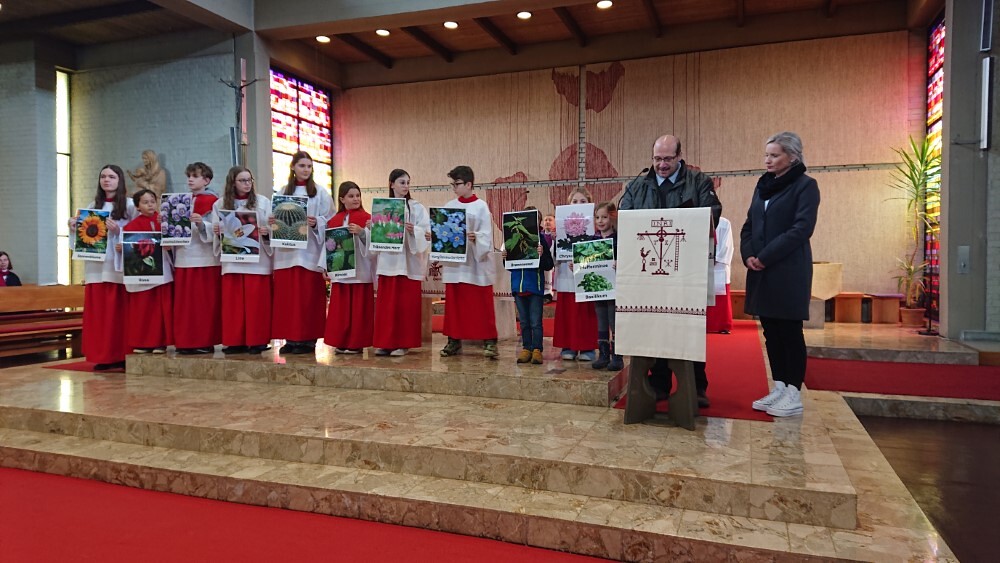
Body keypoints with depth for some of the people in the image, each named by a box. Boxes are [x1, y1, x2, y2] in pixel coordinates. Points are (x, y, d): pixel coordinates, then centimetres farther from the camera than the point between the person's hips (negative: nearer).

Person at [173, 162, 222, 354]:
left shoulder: (212, 202, -2)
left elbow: (216, 229, -11)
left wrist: (201, 223, -28)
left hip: (205, 258, -6)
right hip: (183, 257, 6)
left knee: (205, 302, -2)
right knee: (184, 302, 6)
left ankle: (205, 341, 5)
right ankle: (186, 341, 12)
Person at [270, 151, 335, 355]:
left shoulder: (320, 192, 3)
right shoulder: (283, 192, 14)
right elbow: (276, 218, 15)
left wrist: (316, 223, -19)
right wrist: (271, 222, -6)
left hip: (310, 252, -4)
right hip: (286, 252, 4)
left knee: (308, 297, -3)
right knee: (286, 296, 4)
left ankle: (308, 339, 5)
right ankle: (291, 338, 11)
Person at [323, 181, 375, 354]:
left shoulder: (366, 218, 0)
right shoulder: (334, 220, 11)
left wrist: (361, 232, -25)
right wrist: (325, 266, 5)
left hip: (360, 272, -4)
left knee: (358, 308, -1)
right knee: (340, 309, 6)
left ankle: (356, 343, 7)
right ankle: (341, 342, 15)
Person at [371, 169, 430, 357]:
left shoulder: (417, 207, 3)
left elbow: (426, 232, -5)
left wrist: (413, 230, -23)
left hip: (408, 261, -3)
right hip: (387, 260, 3)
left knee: (406, 304, -2)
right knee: (385, 303, 3)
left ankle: (403, 343, 5)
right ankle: (385, 342, 11)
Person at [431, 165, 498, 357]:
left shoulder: (481, 207, -3)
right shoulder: (449, 206, 10)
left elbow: (487, 236, -9)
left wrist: (475, 237, -27)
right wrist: (431, 236, -8)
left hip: (476, 264, -4)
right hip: (453, 263, 5)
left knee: (482, 304, -2)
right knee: (453, 304, 7)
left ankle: (489, 341, 3)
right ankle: (454, 340, 16)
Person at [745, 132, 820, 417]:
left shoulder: (805, 185, -4)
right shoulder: (763, 184, 15)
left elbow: (802, 228, -14)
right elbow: (749, 225, 16)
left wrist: (765, 257, -17)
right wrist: (748, 254, -2)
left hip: (789, 271, -6)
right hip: (761, 271, 6)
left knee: (789, 331, -1)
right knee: (771, 331, 9)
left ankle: (794, 394, 6)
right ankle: (779, 388, 18)